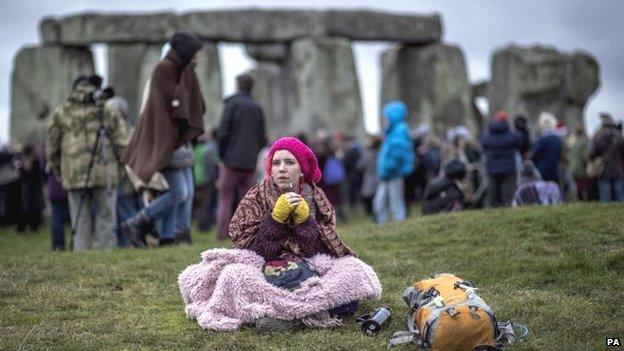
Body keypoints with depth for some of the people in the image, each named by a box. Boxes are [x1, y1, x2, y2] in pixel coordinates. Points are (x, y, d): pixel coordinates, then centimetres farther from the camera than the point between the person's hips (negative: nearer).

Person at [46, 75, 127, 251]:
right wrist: (119, 167, 9)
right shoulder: (107, 110, 4)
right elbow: (121, 143, -2)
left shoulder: (61, 112, 10)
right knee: (105, 220, 4)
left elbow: (51, 148, 11)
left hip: (73, 176, 2)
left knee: (81, 224, 7)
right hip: (103, 173, -2)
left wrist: (59, 172, 21)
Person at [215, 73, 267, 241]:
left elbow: (222, 132, -10)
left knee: (225, 198, 1)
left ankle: (222, 233, -5)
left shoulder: (233, 104, -4)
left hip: (231, 160, -4)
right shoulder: (257, 108, 10)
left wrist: (222, 154, 2)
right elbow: (263, 138, 8)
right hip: (249, 163, 4)